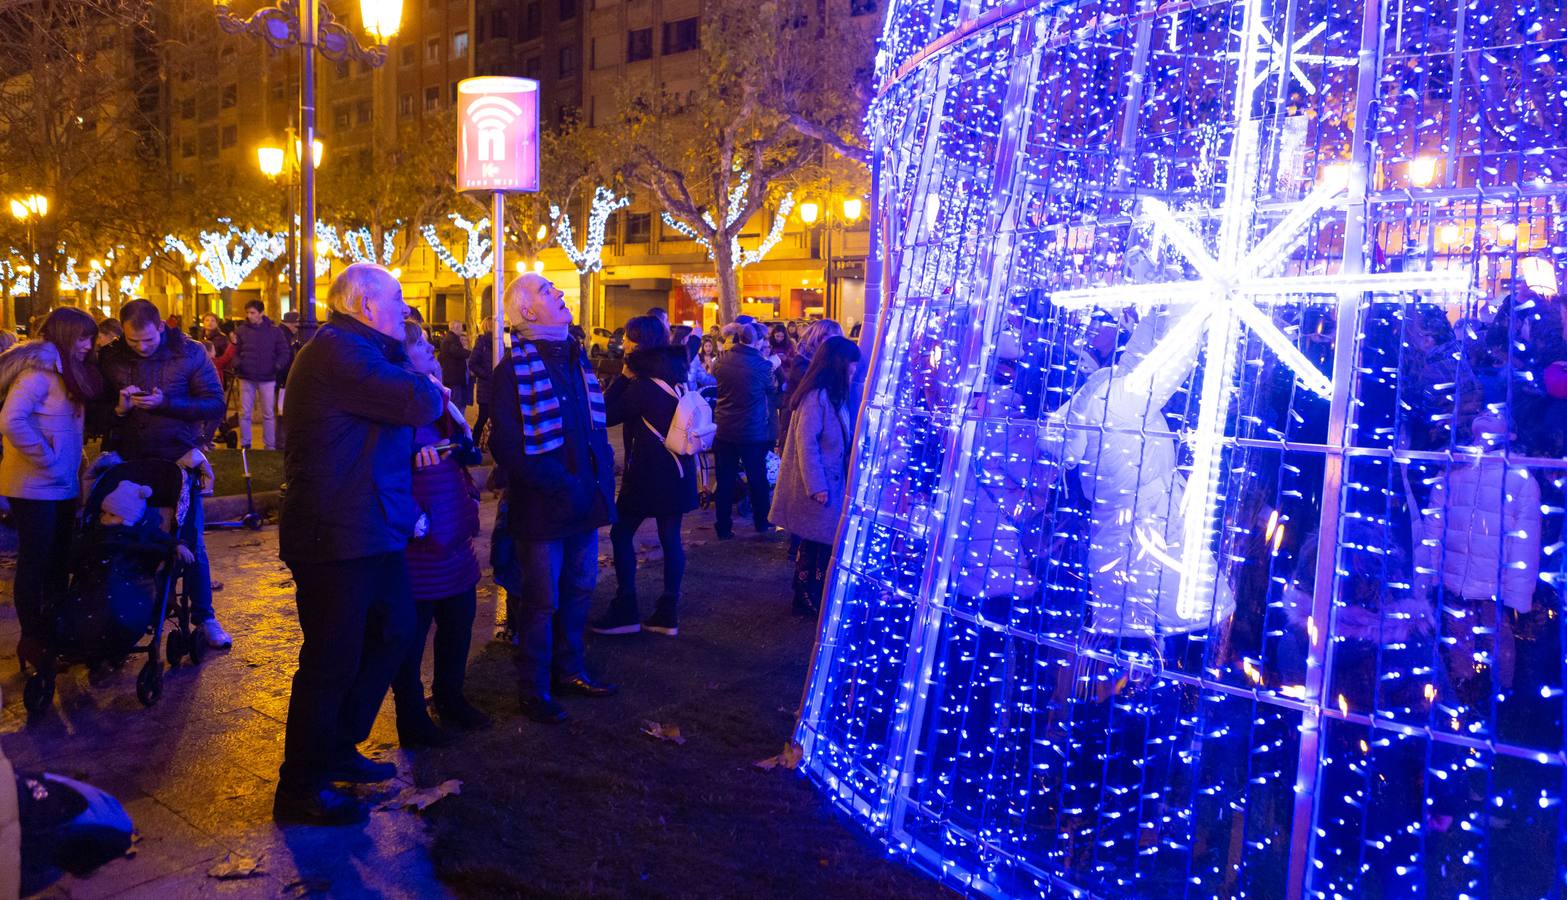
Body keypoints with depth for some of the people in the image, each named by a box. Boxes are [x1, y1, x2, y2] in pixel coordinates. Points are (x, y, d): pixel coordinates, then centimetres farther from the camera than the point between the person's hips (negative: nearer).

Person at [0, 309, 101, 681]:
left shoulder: (67, 371, 13)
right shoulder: (38, 371, -16)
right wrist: (45, 458, -20)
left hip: (63, 485, 9)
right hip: (35, 487, -9)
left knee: (58, 560, 16)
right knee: (35, 561, 1)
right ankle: (32, 640, 13)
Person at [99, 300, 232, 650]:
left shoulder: (189, 353, -5)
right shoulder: (110, 358, 0)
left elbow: (215, 405, -9)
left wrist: (165, 403, -21)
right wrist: (118, 409, -17)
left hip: (177, 459, -2)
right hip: (128, 461, 2)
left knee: (191, 542, 4)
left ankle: (204, 618, 15)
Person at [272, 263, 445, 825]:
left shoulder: (354, 349, 18)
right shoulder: (338, 350, -19)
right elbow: (415, 402, -27)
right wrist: (435, 391, -3)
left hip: (369, 532, 11)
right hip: (338, 539, -11)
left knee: (393, 632, 20)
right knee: (332, 663, 0)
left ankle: (337, 750, 35)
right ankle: (301, 789, 16)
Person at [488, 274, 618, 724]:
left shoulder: (575, 358, 12)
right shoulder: (514, 369, -10)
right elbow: (505, 446, -15)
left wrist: (602, 475, 3)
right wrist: (559, 485, -19)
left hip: (585, 499, 6)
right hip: (543, 505, -6)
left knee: (578, 591, 16)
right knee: (542, 600, 5)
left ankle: (568, 670, 34)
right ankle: (534, 689, 20)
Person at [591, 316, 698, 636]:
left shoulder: (643, 384, -16)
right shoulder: (674, 375, 8)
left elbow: (607, 414, -11)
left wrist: (624, 376, -7)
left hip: (649, 474, -8)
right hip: (676, 470, 8)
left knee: (621, 534, 3)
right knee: (670, 538, 8)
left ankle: (625, 613, 4)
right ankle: (668, 614, 12)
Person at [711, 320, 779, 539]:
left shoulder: (721, 361, -5)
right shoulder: (761, 365, -15)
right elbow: (773, 389, 4)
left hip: (724, 431, 3)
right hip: (753, 432, -3)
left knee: (725, 482, 10)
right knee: (758, 479, 16)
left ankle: (723, 528, 15)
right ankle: (762, 522, 29)